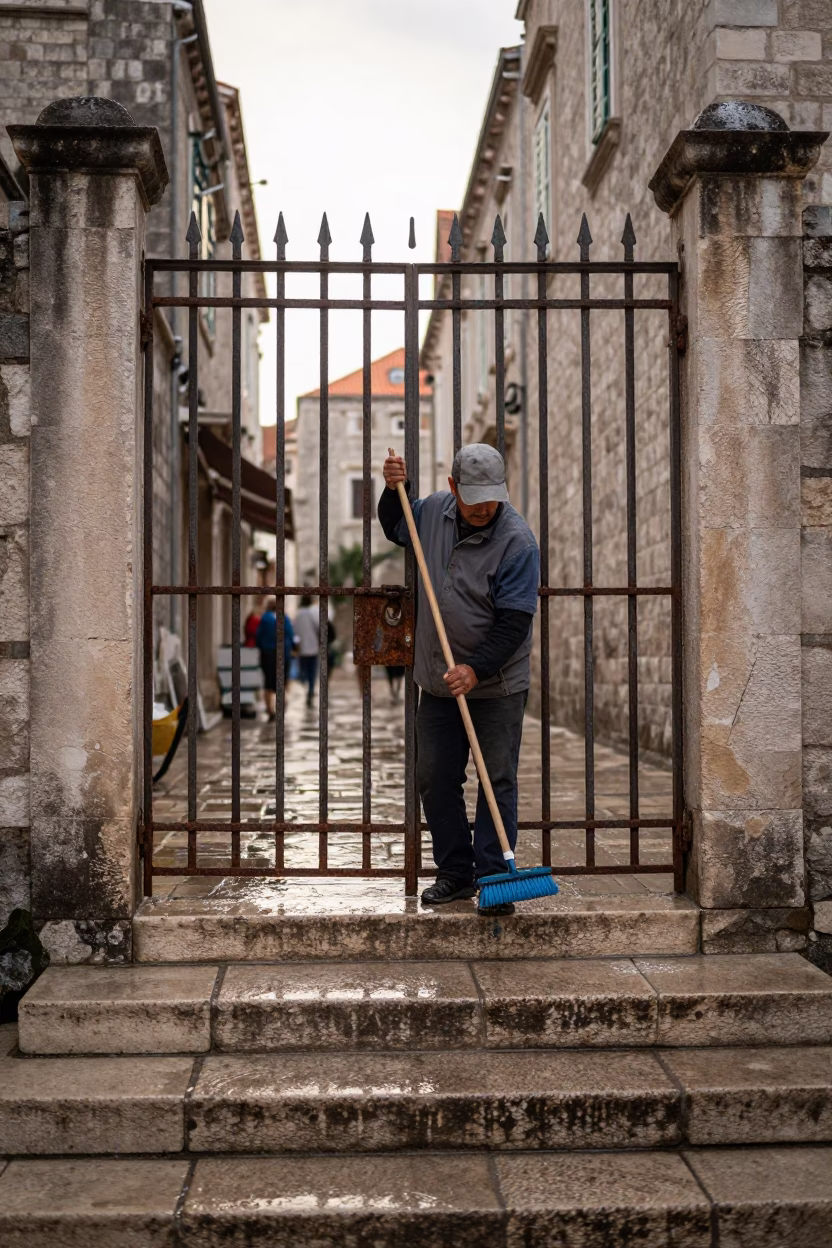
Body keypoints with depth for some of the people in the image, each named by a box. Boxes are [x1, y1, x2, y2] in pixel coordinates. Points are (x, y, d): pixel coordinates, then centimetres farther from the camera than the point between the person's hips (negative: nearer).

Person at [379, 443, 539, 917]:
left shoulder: (518, 540, -17)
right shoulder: (434, 510, 0)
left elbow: (515, 622, -20)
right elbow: (397, 529, 24)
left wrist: (475, 668, -28)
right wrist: (394, 490, 6)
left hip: (497, 685, -6)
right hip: (439, 682, 6)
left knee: (498, 780, -2)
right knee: (435, 779, 9)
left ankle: (493, 877, 6)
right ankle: (455, 873, 21)